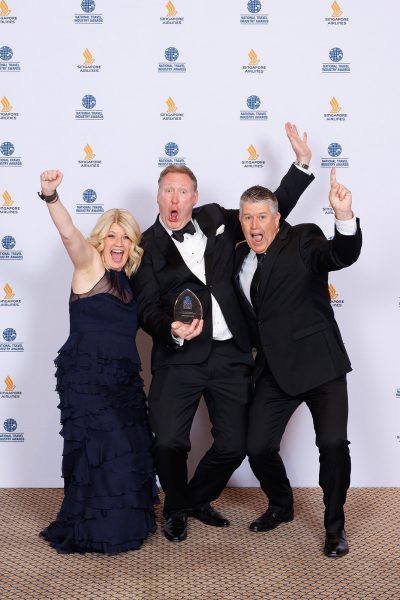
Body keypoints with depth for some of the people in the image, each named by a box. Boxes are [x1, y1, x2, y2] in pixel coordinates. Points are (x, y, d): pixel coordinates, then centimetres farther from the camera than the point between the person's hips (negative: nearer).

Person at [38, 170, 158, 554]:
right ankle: (91, 533, 13)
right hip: (86, 376, -7)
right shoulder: (89, 265, -5)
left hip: (123, 378, 7)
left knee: (129, 452, 10)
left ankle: (122, 525, 28)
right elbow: (69, 235, -24)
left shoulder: (127, 280, 13)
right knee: (103, 451, -5)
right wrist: (51, 197, -41)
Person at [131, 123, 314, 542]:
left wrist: (302, 163, 15)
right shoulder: (146, 247, 2)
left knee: (234, 445, 4)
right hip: (180, 357, -3)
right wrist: (173, 330, -25)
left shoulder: (215, 220, 11)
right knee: (169, 442, -11)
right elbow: (146, 310, -4)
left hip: (230, 354, 3)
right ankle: (176, 509, 21)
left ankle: (198, 500, 32)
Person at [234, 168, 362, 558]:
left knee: (333, 444, -16)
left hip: (319, 364, -5)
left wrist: (344, 216, -42)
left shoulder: (304, 240, -6)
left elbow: (343, 255, -26)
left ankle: (335, 525, 8)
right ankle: (280, 507, 32)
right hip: (273, 370, 5)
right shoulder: (239, 259, 10)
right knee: (258, 448, 2)